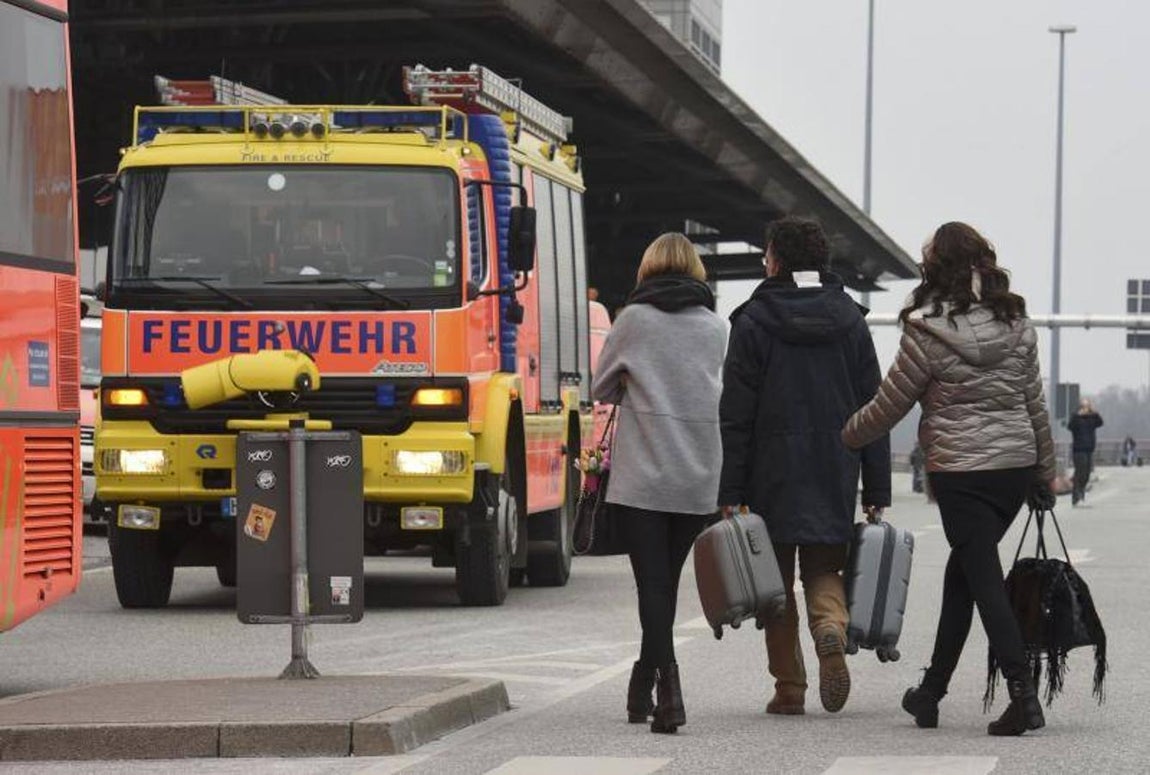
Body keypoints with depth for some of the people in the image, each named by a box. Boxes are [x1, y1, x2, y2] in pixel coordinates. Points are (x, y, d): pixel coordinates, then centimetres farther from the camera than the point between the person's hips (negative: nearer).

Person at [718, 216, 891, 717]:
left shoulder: (754, 321, -4)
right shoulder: (849, 319, 7)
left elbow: (736, 416, -7)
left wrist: (730, 493, -5)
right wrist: (877, 492, 9)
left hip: (773, 472, -3)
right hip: (836, 475, 3)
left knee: (778, 580, 7)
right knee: (823, 567, 13)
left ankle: (789, 687, 6)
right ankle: (831, 625, -19)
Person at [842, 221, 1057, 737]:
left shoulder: (928, 333, -12)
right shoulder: (1017, 326, 3)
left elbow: (887, 407, -3)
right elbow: (1035, 405, 9)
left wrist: (842, 439, 14)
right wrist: (1046, 473, 19)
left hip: (960, 471, -6)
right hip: (1017, 464, 6)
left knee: (985, 581, -4)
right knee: (962, 571, 18)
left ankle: (1023, 696, -16)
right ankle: (932, 691, 25)